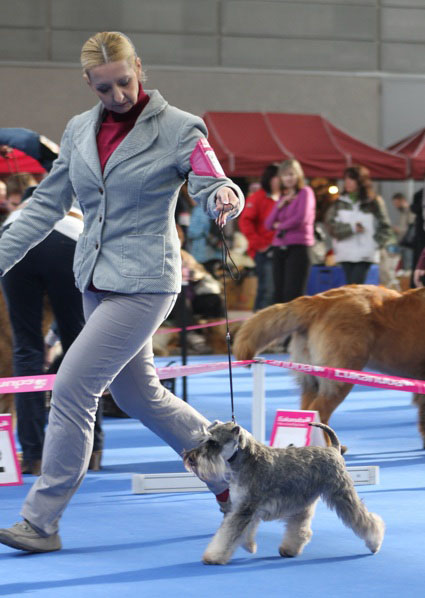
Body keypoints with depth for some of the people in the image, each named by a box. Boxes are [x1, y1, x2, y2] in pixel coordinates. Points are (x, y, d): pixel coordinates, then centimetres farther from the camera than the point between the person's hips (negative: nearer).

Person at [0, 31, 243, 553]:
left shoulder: (178, 129, -8)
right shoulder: (79, 131, 8)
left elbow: (212, 187, -13)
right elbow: (47, 204, 12)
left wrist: (225, 199, -37)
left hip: (143, 281, -7)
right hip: (95, 279, 7)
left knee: (72, 387, -12)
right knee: (138, 395, 16)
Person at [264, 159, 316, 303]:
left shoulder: (305, 192, 1)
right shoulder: (282, 197, 20)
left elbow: (302, 218, -12)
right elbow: (268, 224, 12)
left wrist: (280, 225, 3)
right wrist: (280, 205, -2)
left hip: (299, 247, -7)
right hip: (279, 248, 7)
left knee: (293, 293, -12)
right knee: (279, 294, 3)